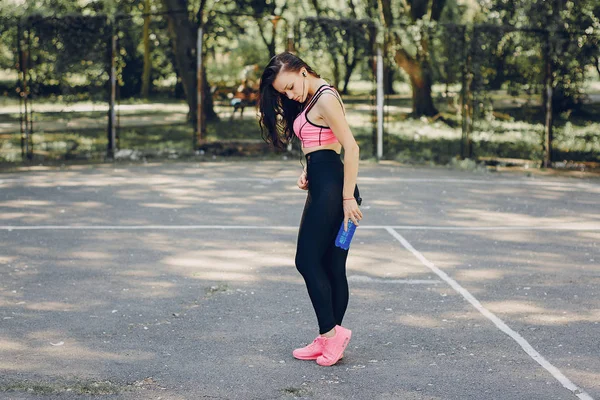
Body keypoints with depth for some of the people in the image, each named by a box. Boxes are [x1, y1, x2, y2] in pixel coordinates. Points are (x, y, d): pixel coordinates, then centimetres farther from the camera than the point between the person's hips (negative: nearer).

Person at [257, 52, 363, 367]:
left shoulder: (325, 99, -12)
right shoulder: (310, 101, 18)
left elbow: (351, 147, -18)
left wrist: (348, 197, -20)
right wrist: (307, 171, 4)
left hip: (331, 186, -10)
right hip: (321, 187, 10)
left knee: (308, 261, -7)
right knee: (331, 267, 9)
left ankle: (331, 332, -3)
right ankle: (329, 340, 13)